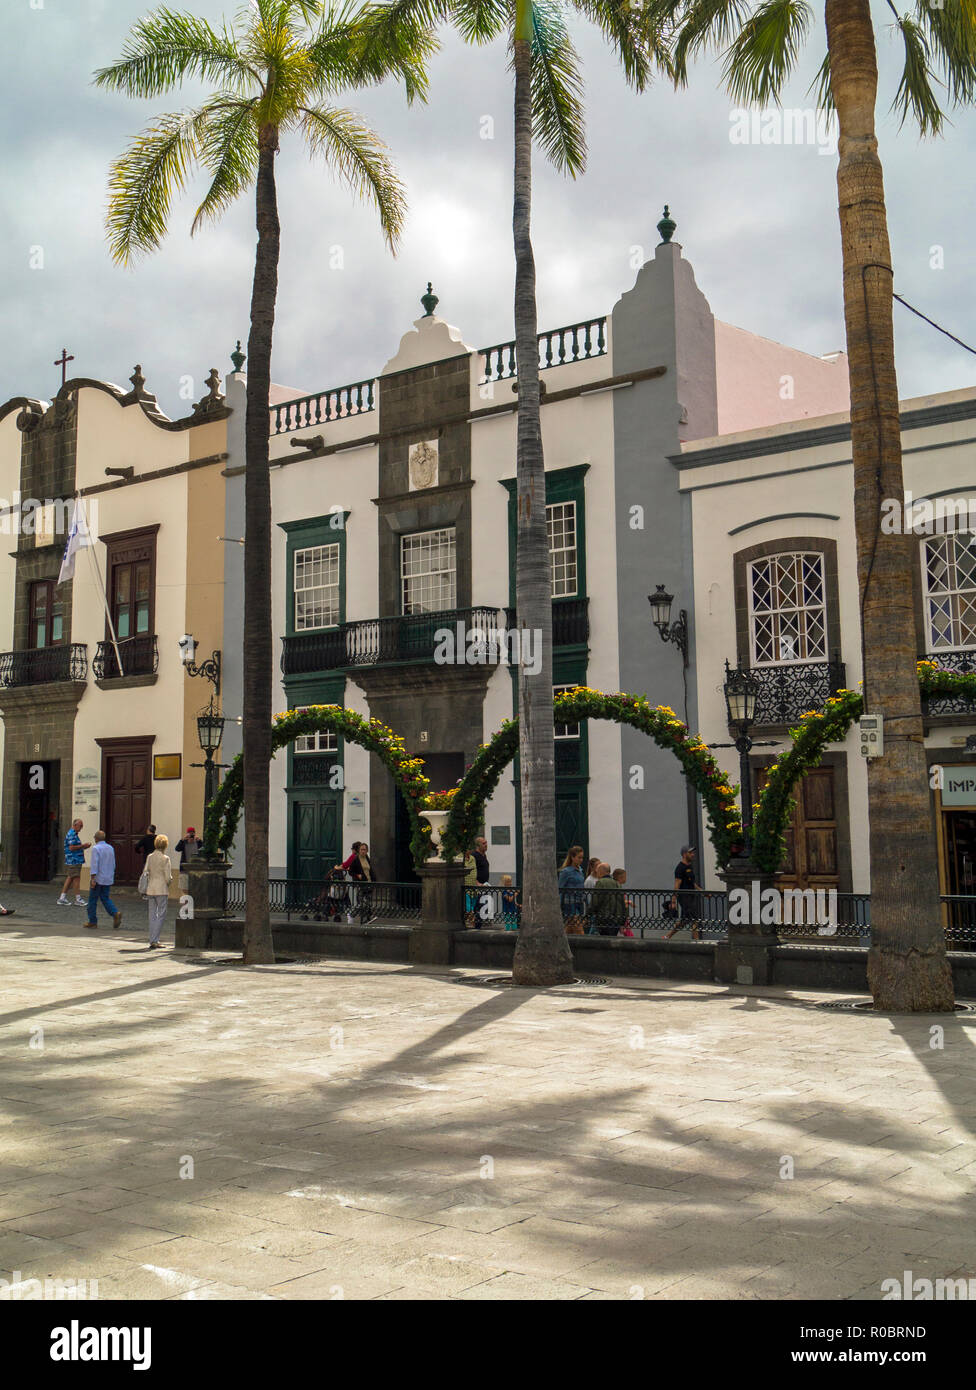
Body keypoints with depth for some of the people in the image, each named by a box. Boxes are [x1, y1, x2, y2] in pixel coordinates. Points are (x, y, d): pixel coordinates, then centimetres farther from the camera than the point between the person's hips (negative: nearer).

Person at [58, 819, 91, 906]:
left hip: (75, 861, 10)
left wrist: (83, 847, 12)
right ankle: (78, 899, 0)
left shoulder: (74, 834, 19)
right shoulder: (72, 834, -14)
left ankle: (62, 898, 12)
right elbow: (71, 848, -22)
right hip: (73, 861, -10)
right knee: (76, 879, -5)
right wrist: (83, 846, -16)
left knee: (70, 878, 11)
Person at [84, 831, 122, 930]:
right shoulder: (110, 848, 9)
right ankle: (115, 913, -9)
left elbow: (95, 864, -19)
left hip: (98, 878, -6)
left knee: (92, 900, 6)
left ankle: (92, 922, 10)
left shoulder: (96, 848, -11)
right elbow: (113, 865, 15)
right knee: (105, 898, 13)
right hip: (108, 879, 6)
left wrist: (93, 879, -19)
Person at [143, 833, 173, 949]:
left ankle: (152, 941, 14)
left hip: (150, 889, 5)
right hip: (162, 889, -5)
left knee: (152, 915, 12)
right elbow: (168, 877, -11)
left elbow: (145, 872, 5)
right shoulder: (165, 859, -10)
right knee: (161, 915, 0)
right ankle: (154, 940, -9)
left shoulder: (149, 857, 5)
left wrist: (148, 885, 17)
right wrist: (169, 881, 9)